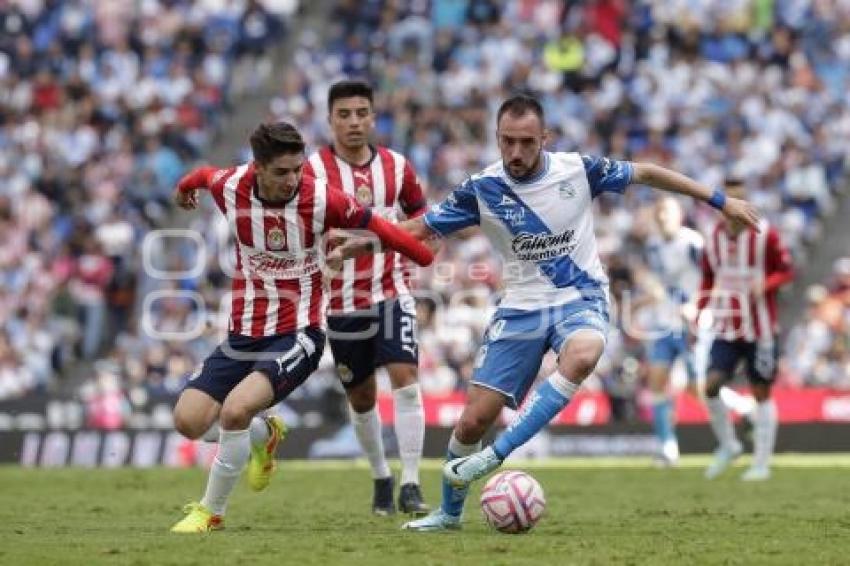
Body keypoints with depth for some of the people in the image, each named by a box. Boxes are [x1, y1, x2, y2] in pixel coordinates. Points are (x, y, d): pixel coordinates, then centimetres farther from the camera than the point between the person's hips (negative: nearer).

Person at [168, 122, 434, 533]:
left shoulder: (320, 198, -16)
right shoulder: (230, 187, -8)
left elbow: (373, 225, -2)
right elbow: (204, 175, 17)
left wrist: (427, 259, 5)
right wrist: (185, 188, 39)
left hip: (297, 335, -4)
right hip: (242, 334, 5)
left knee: (235, 409, -26)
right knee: (188, 421, -4)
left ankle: (211, 511, -3)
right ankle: (264, 435, 29)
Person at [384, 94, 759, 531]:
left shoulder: (578, 169, -9)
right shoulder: (482, 189, -7)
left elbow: (646, 173, 3)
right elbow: (418, 229, 0)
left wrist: (721, 201, 6)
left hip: (581, 298, -1)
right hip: (522, 306, 1)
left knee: (582, 355, -38)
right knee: (474, 419, -5)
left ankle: (495, 456, -31)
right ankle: (449, 512, 21)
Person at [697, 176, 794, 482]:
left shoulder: (765, 235, -8)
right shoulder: (714, 238, 5)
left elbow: (787, 271, -3)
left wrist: (765, 284, -22)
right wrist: (700, 314, 9)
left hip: (761, 328, -3)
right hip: (726, 328, 3)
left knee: (761, 393, 2)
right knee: (711, 384, -11)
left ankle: (761, 463, 9)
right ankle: (727, 445, 11)